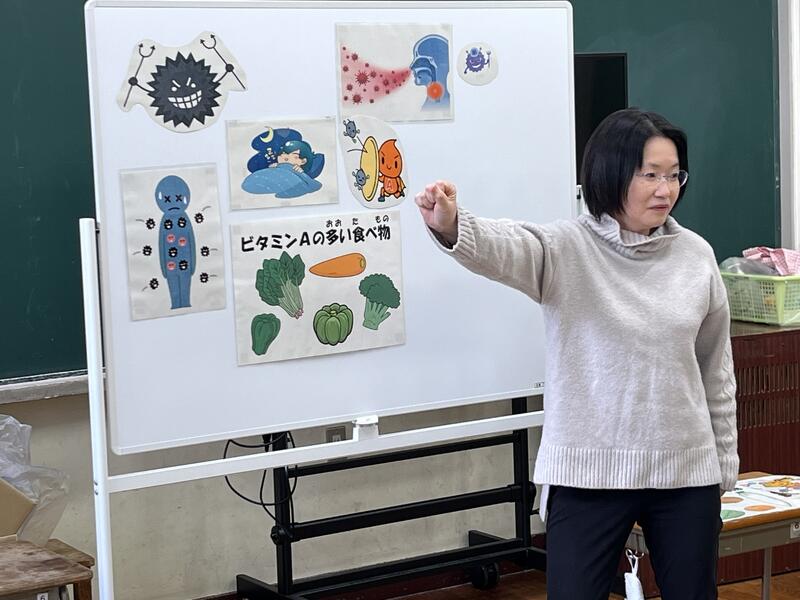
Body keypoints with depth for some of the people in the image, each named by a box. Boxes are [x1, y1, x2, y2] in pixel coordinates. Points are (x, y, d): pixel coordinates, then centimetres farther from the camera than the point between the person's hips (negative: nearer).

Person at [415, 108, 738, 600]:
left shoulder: (696, 255, 4)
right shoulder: (566, 249, -7)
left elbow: (716, 372, 12)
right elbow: (503, 248, -29)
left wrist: (723, 469, 14)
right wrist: (451, 226, -52)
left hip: (685, 470, 3)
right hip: (589, 472, -3)